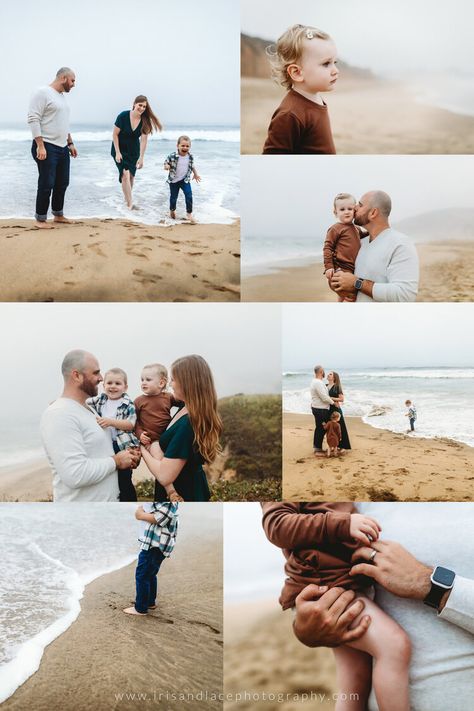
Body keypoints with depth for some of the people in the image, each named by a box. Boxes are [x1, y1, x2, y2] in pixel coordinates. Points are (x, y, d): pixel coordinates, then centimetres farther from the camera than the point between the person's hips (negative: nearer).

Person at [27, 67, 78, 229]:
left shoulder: (62, 96, 17)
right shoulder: (43, 93, -10)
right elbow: (33, 119, -16)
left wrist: (70, 143, 22)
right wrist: (40, 146, -22)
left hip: (62, 148, 9)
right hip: (46, 148, -9)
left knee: (62, 183, 12)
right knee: (46, 184, -5)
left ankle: (58, 215, 25)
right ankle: (40, 219, 4)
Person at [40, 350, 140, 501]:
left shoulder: (87, 410, 12)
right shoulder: (59, 415, -19)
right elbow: (75, 474, -28)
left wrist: (125, 456, 1)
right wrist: (116, 461, -16)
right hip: (81, 500, -9)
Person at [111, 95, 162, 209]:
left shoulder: (145, 121, -13)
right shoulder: (123, 116, -20)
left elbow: (144, 140, -16)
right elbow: (115, 134, -14)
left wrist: (141, 158, -22)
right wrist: (117, 153, -17)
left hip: (133, 152, 4)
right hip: (120, 150, -4)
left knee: (131, 176, 8)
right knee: (125, 174, -17)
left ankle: (127, 198, 30)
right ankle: (130, 204, -17)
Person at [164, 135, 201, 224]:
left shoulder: (190, 157, -7)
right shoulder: (172, 156, -19)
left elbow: (192, 166, 11)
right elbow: (166, 162, -7)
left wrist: (196, 174, 20)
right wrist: (166, 166, -30)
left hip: (185, 180, 2)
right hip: (174, 180, -1)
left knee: (189, 196, -12)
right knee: (173, 197, 13)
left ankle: (189, 213, 0)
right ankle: (172, 210, 40)